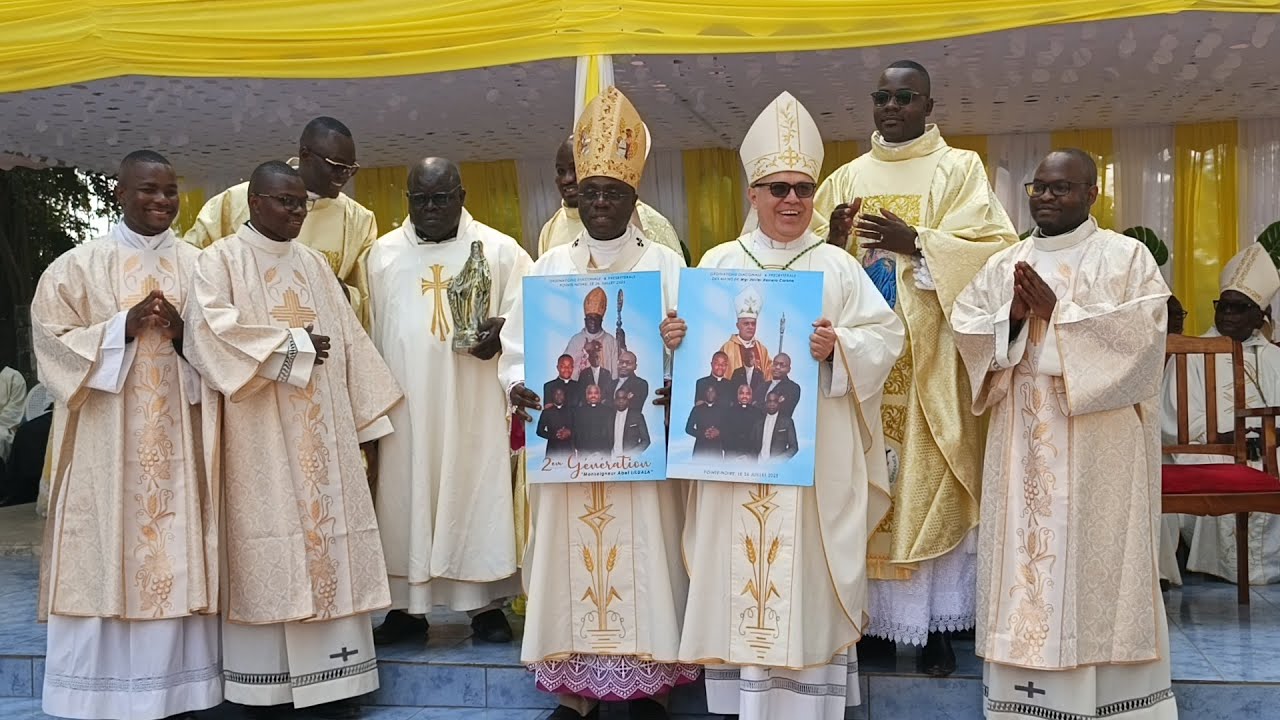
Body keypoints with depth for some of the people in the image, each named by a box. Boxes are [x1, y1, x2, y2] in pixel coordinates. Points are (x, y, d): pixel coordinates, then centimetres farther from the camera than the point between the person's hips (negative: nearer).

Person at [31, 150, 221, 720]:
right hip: (106, 442, -2)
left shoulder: (198, 266, 10)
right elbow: (51, 341, -3)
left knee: (176, 561, 3)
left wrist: (183, 335, -9)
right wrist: (124, 326, -14)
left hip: (178, 440, 2)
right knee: (104, 560, -1)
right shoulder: (79, 266, 2)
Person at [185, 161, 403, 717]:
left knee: (327, 532, 3)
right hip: (260, 435, -5)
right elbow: (210, 326, -18)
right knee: (267, 543, -4)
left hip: (321, 432, 5)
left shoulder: (314, 264, 16)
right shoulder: (222, 260, -1)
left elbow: (347, 340, 16)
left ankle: (329, 675, 8)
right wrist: (291, 345, -13)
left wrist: (363, 415, 11)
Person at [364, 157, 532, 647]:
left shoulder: (499, 250, 6)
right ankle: (407, 607, 11)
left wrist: (501, 331, -16)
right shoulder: (383, 255, 12)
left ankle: (487, 605, 8)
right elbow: (369, 332, 11)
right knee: (406, 496, 2)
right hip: (405, 404, 2)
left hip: (475, 405, -1)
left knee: (478, 493, 0)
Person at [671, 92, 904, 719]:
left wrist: (838, 347, -18)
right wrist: (673, 339, -13)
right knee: (736, 568, 4)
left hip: (813, 449, -2)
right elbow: (691, 347, 9)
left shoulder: (837, 266, 4)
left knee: (807, 573, 1)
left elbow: (885, 335, -1)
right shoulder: (719, 263, 9)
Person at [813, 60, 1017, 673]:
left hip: (929, 359, -3)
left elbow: (992, 248, -7)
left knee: (929, 480, -3)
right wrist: (833, 242, -11)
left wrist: (914, 242, -18)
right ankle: (870, 608, 11)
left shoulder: (959, 169, 5)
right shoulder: (845, 179, 14)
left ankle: (936, 623, 5)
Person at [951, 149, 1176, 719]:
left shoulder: (1126, 256, 2)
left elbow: (1140, 331, -12)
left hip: (1099, 442, -4)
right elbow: (964, 328, 7)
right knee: (1025, 548, 3)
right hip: (1023, 441, 4)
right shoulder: (1004, 264, 13)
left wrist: (1057, 313, -14)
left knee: (1096, 553, -2)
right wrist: (1012, 316, -12)